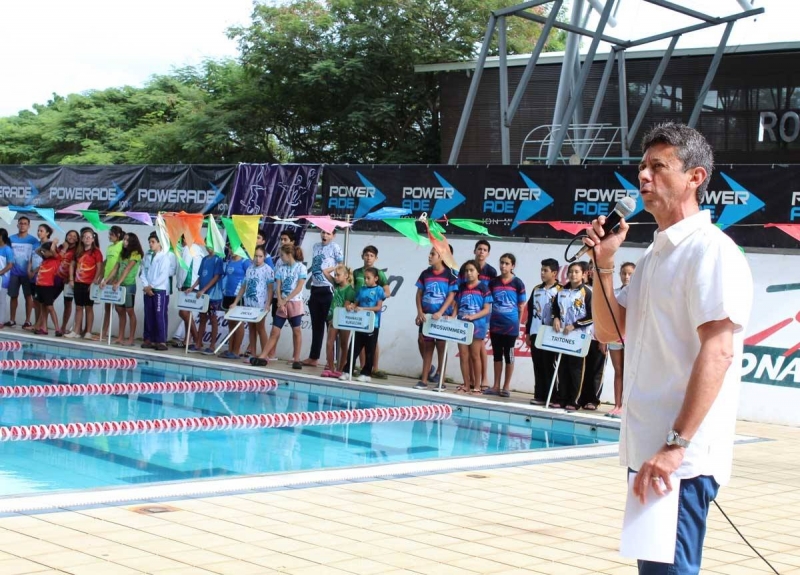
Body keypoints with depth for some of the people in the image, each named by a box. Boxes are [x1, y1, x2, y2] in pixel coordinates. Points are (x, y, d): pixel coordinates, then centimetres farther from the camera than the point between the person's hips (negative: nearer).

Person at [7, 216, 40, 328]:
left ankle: (27, 321, 7)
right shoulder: (11, 239, 4)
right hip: (14, 273, 2)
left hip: (27, 273, -2)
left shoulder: (33, 240, -1)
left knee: (28, 296, 2)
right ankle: (12, 320, 14)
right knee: (13, 296, 6)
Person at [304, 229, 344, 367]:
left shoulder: (335, 247, -5)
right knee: (316, 326, 12)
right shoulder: (316, 246, 13)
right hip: (315, 289, 7)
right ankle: (313, 357, 18)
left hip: (328, 290, -7)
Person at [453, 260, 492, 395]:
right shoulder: (461, 288, 10)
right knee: (463, 356, 4)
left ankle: (477, 386, 6)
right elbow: (457, 306, 12)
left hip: (477, 325, -4)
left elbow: (487, 310, -7)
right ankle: (466, 385, 10)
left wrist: (472, 317, -20)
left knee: (475, 356, 0)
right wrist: (453, 317, -7)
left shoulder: (483, 288, -3)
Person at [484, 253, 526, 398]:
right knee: (497, 355, 9)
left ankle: (506, 387, 8)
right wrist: (489, 321, 2)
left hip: (510, 325, -3)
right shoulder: (493, 282, 4)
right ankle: (496, 386, 15)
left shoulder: (517, 283, -4)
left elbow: (521, 306, 0)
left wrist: (516, 322, -3)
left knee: (509, 355, 3)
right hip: (495, 324, 3)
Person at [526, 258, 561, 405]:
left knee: (549, 366, -3)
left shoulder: (559, 291, -5)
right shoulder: (536, 290, 14)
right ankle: (539, 395, 10)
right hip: (535, 333, 6)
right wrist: (528, 332, 14)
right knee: (538, 366, 7)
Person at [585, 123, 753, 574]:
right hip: (647, 451, 9)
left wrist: (675, 446, -26)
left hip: (681, 459, -9)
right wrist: (604, 264, 6)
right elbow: (611, 331, 20)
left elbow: (717, 352, -21)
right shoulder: (656, 254, 16)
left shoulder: (712, 251, -13)